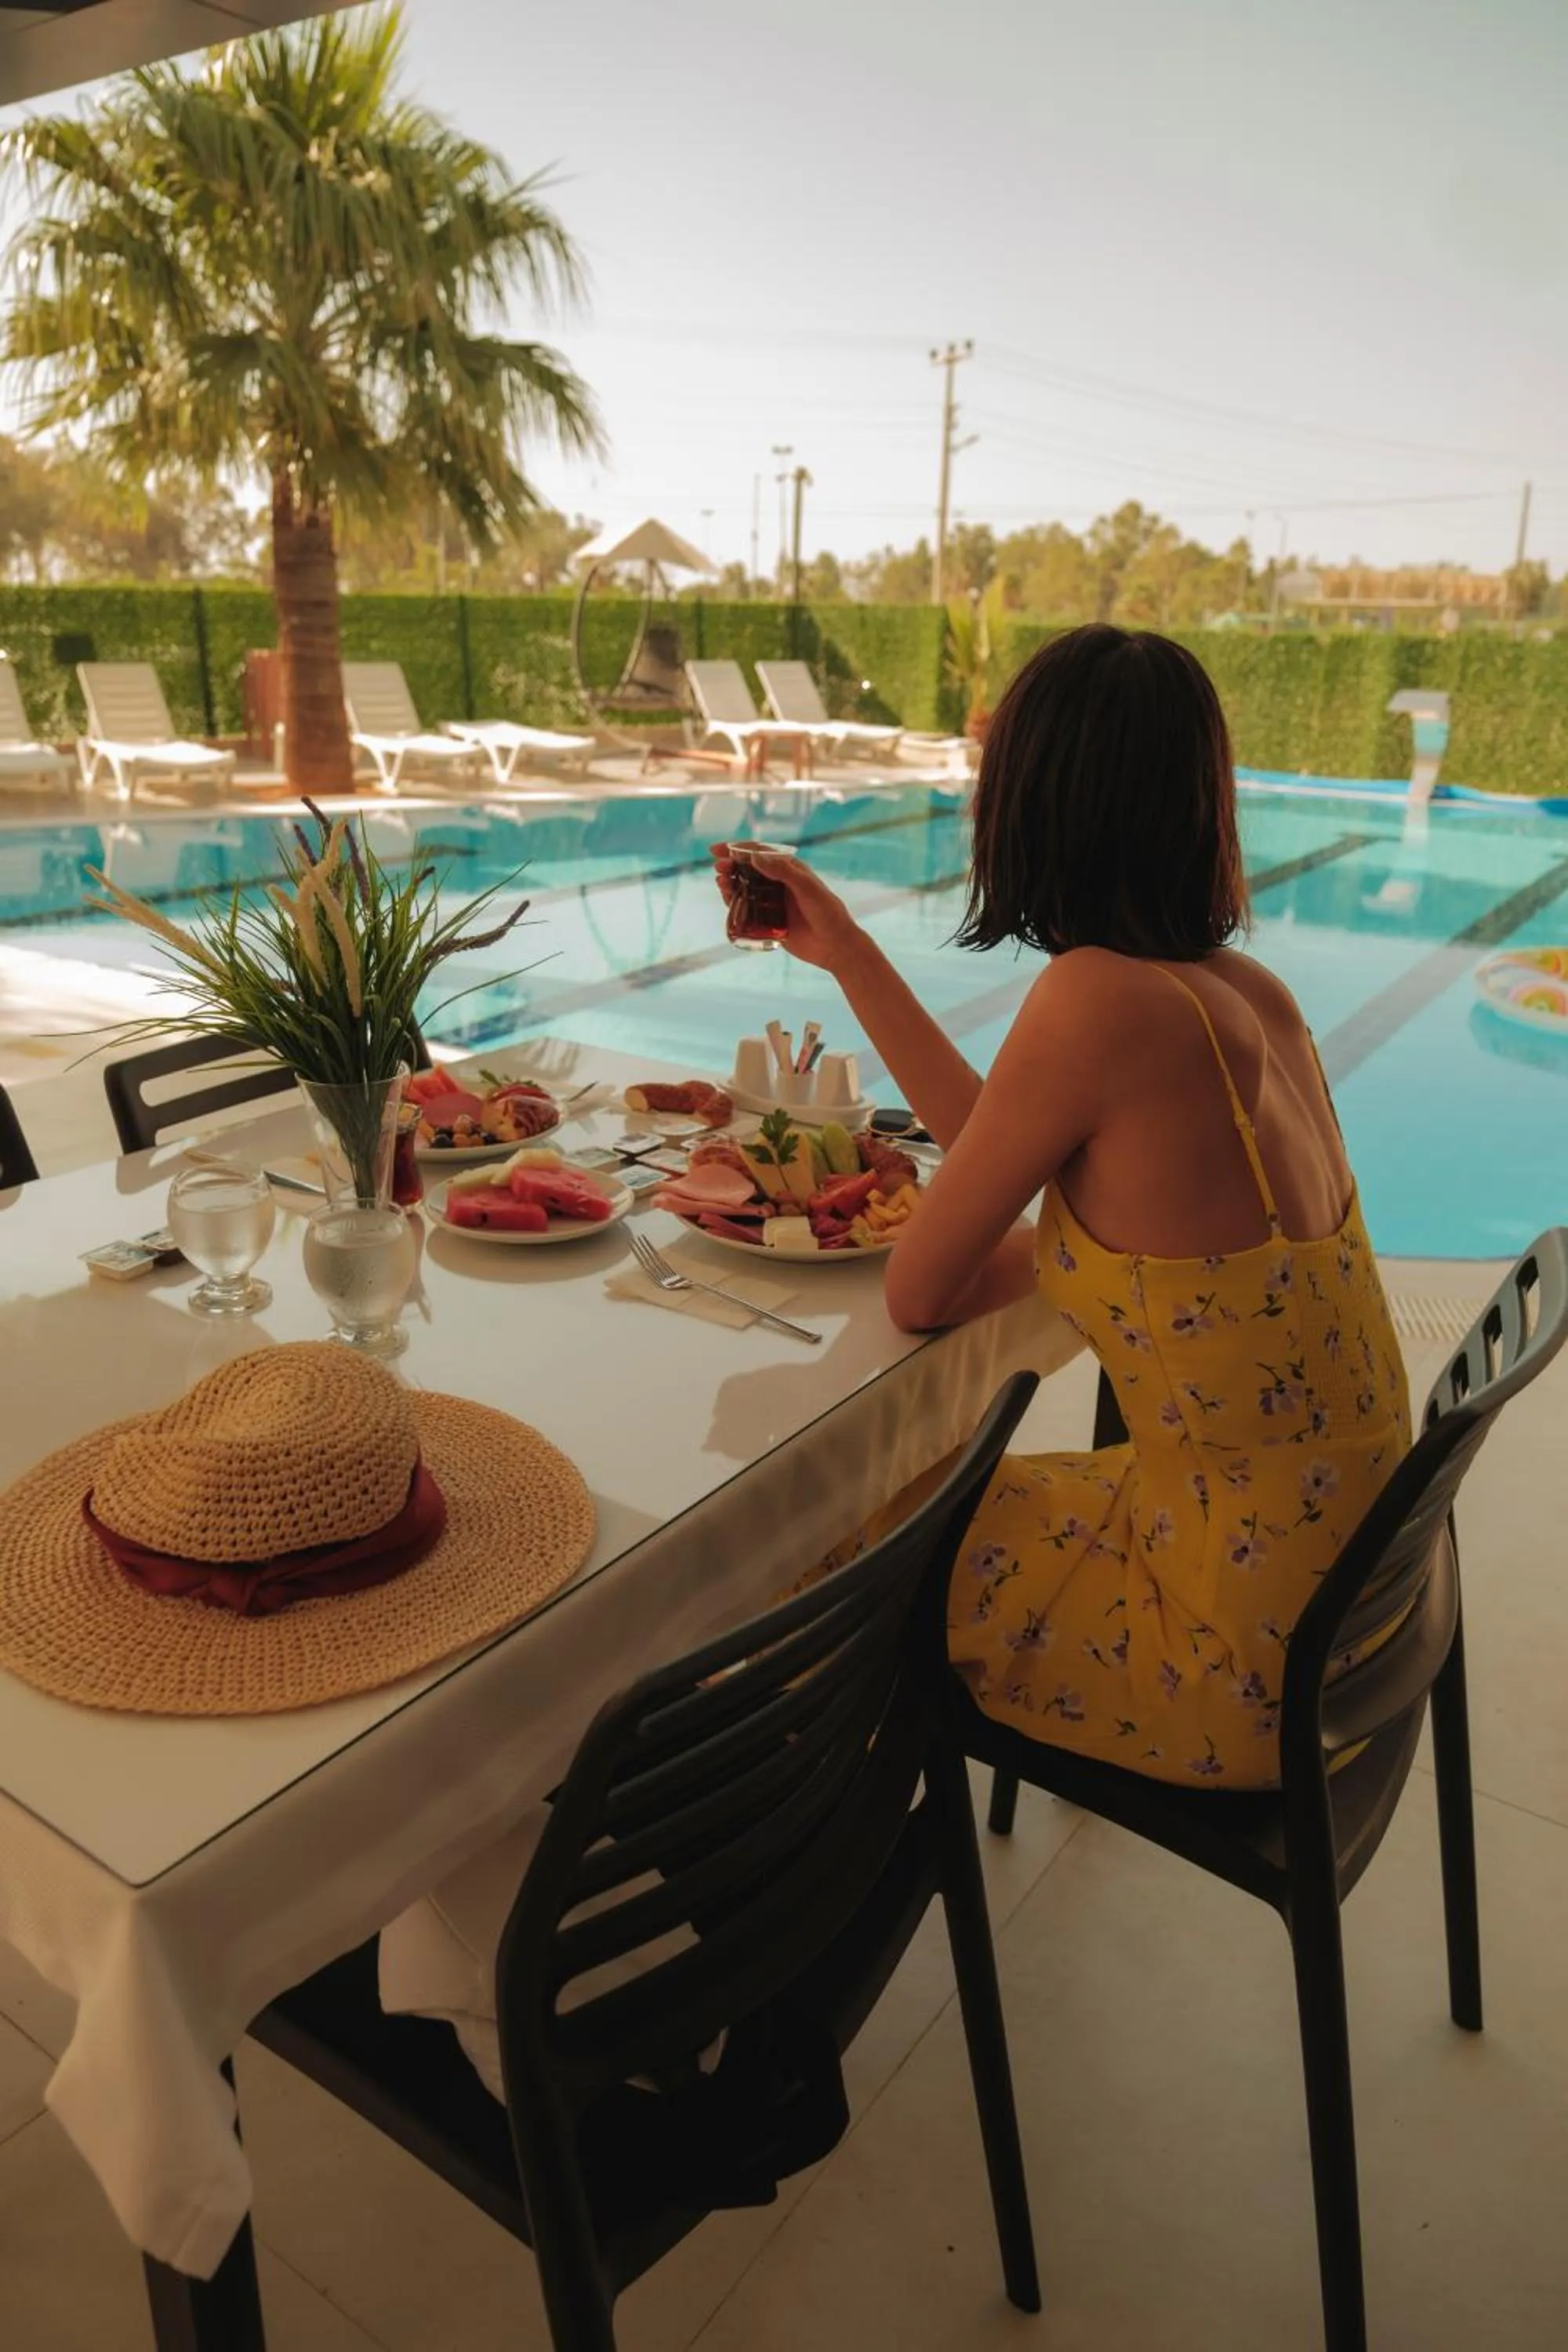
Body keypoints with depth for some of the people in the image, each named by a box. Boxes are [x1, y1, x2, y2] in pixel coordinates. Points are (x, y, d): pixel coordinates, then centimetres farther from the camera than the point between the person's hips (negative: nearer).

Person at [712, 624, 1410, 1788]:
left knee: (834, 1540, 12)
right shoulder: (1245, 988, -3)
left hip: (1254, 1665, -7)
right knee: (921, 1496, 23)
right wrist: (845, 950, 10)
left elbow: (919, 1292, -16)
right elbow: (1006, 1151, 8)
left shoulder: (1100, 998, -27)